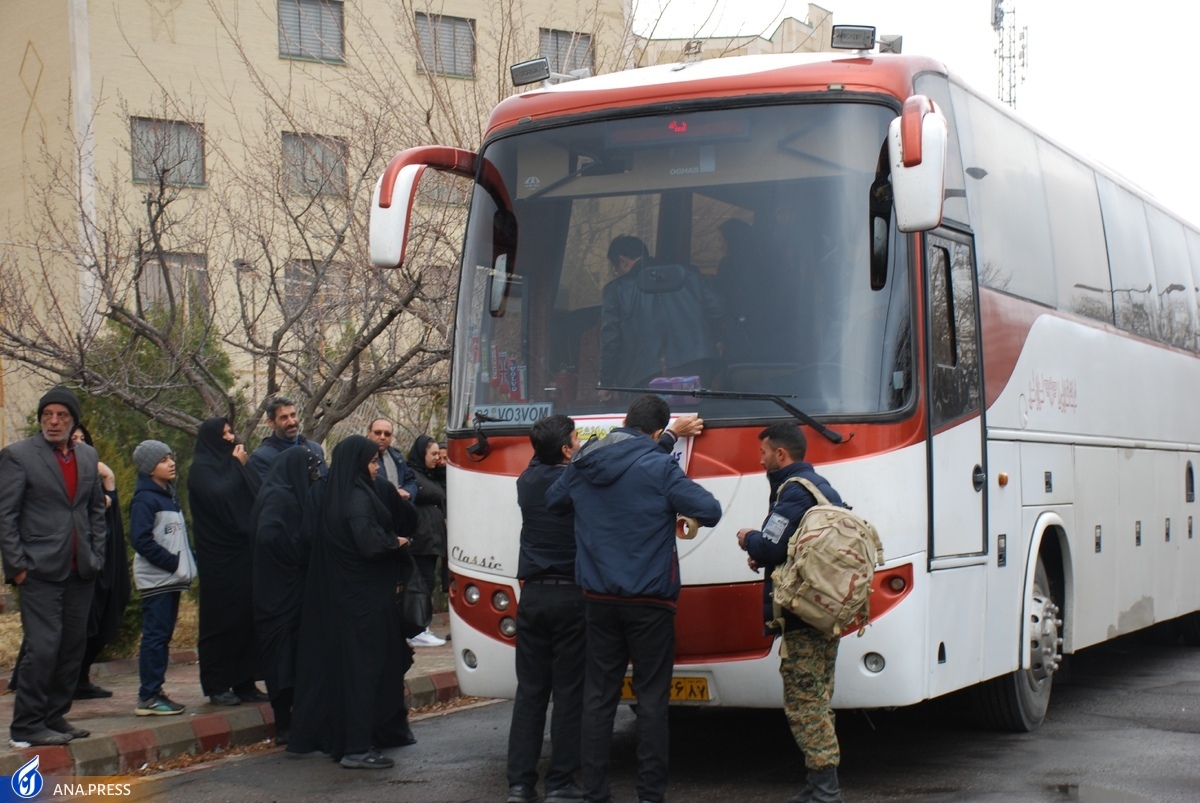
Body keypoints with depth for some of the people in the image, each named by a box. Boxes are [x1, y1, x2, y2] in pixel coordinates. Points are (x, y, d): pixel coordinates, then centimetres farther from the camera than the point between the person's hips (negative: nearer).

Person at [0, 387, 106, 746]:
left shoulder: (89, 457, 13)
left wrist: (96, 555, 10)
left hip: (80, 570, 6)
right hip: (40, 569, -6)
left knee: (73, 646, 8)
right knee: (43, 647, -10)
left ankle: (55, 716, 19)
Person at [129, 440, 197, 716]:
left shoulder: (169, 495, 16)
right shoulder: (144, 499, -11)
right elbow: (141, 540, -18)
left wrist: (186, 562, 6)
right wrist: (173, 562, -17)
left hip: (172, 579, 9)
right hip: (155, 578, -9)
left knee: (163, 636, 11)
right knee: (155, 636, -8)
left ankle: (155, 691, 16)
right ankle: (148, 697, -6)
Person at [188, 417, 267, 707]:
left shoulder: (230, 465, 18)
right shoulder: (201, 468, -5)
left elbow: (256, 495, 13)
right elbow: (218, 495, -22)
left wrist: (240, 467, 1)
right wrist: (236, 467, -11)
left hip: (243, 553, 7)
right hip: (219, 556, -7)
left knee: (247, 616, 6)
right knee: (222, 618, -4)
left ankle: (244, 683, 10)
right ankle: (217, 686, 2)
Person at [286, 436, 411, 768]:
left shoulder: (336, 495, 11)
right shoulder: (357, 498, -18)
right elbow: (370, 544, -26)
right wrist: (397, 542, -9)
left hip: (338, 594, 10)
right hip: (363, 597, -10)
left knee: (341, 662, 14)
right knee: (365, 664, -6)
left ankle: (338, 739, 22)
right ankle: (358, 747, -4)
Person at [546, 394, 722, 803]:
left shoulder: (582, 465, 5)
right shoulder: (658, 467, -12)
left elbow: (552, 502, 21)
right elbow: (709, 511, -13)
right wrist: (679, 501, 7)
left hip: (598, 598, 5)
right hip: (649, 600, -4)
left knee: (598, 695, 9)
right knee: (652, 697, 3)